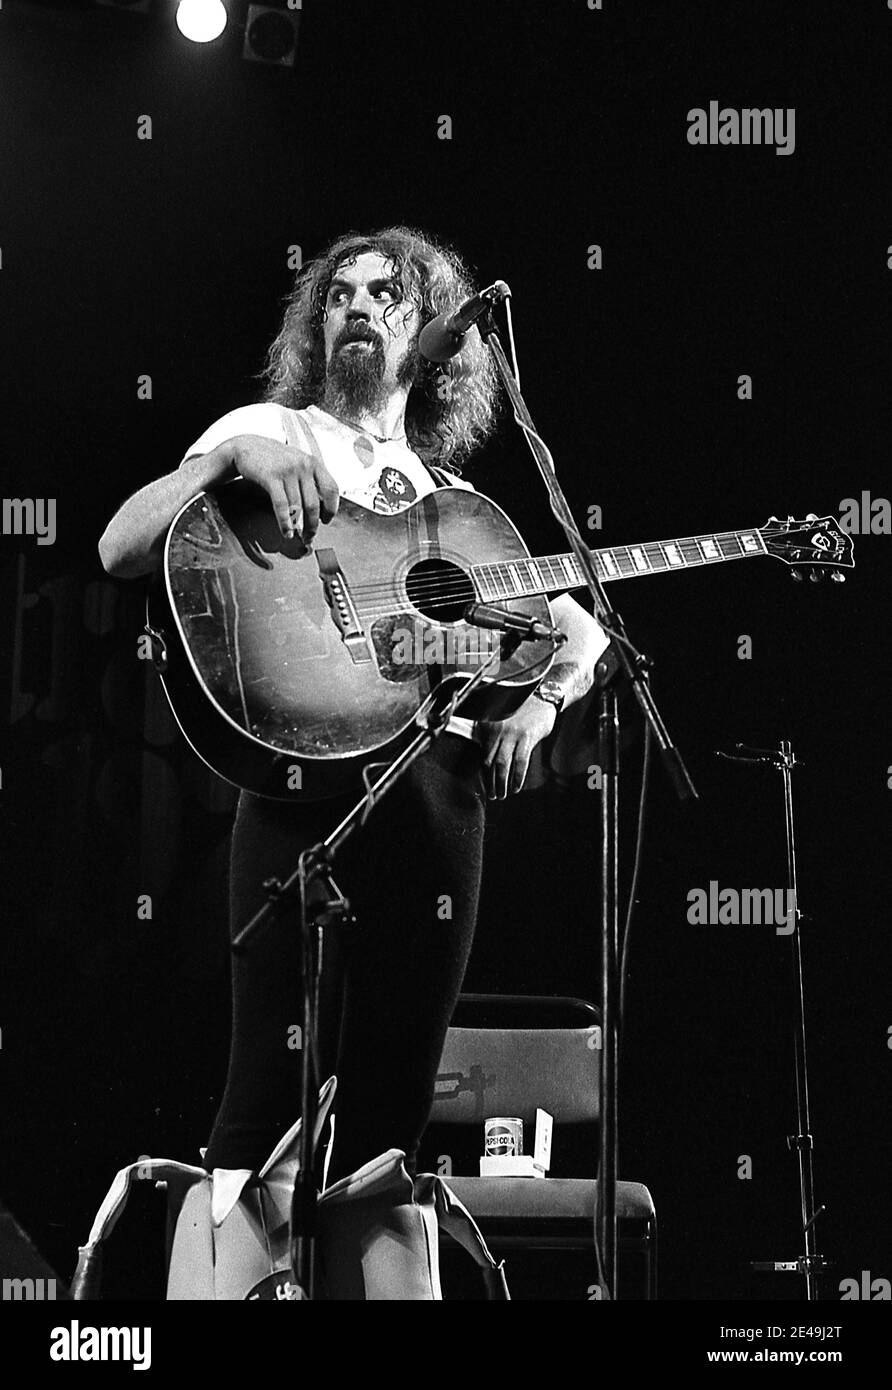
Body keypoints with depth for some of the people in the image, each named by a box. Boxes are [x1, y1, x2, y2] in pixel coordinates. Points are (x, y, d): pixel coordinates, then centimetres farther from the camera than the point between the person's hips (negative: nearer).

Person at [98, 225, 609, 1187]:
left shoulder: (456, 501, 25)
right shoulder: (269, 432, 11)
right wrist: (229, 458, -20)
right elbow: (121, 552, -5)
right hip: (312, 772, -5)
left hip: (445, 784, 5)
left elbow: (581, 630, 30)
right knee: (275, 1100, -14)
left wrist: (540, 703, 9)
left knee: (391, 1107, 3)